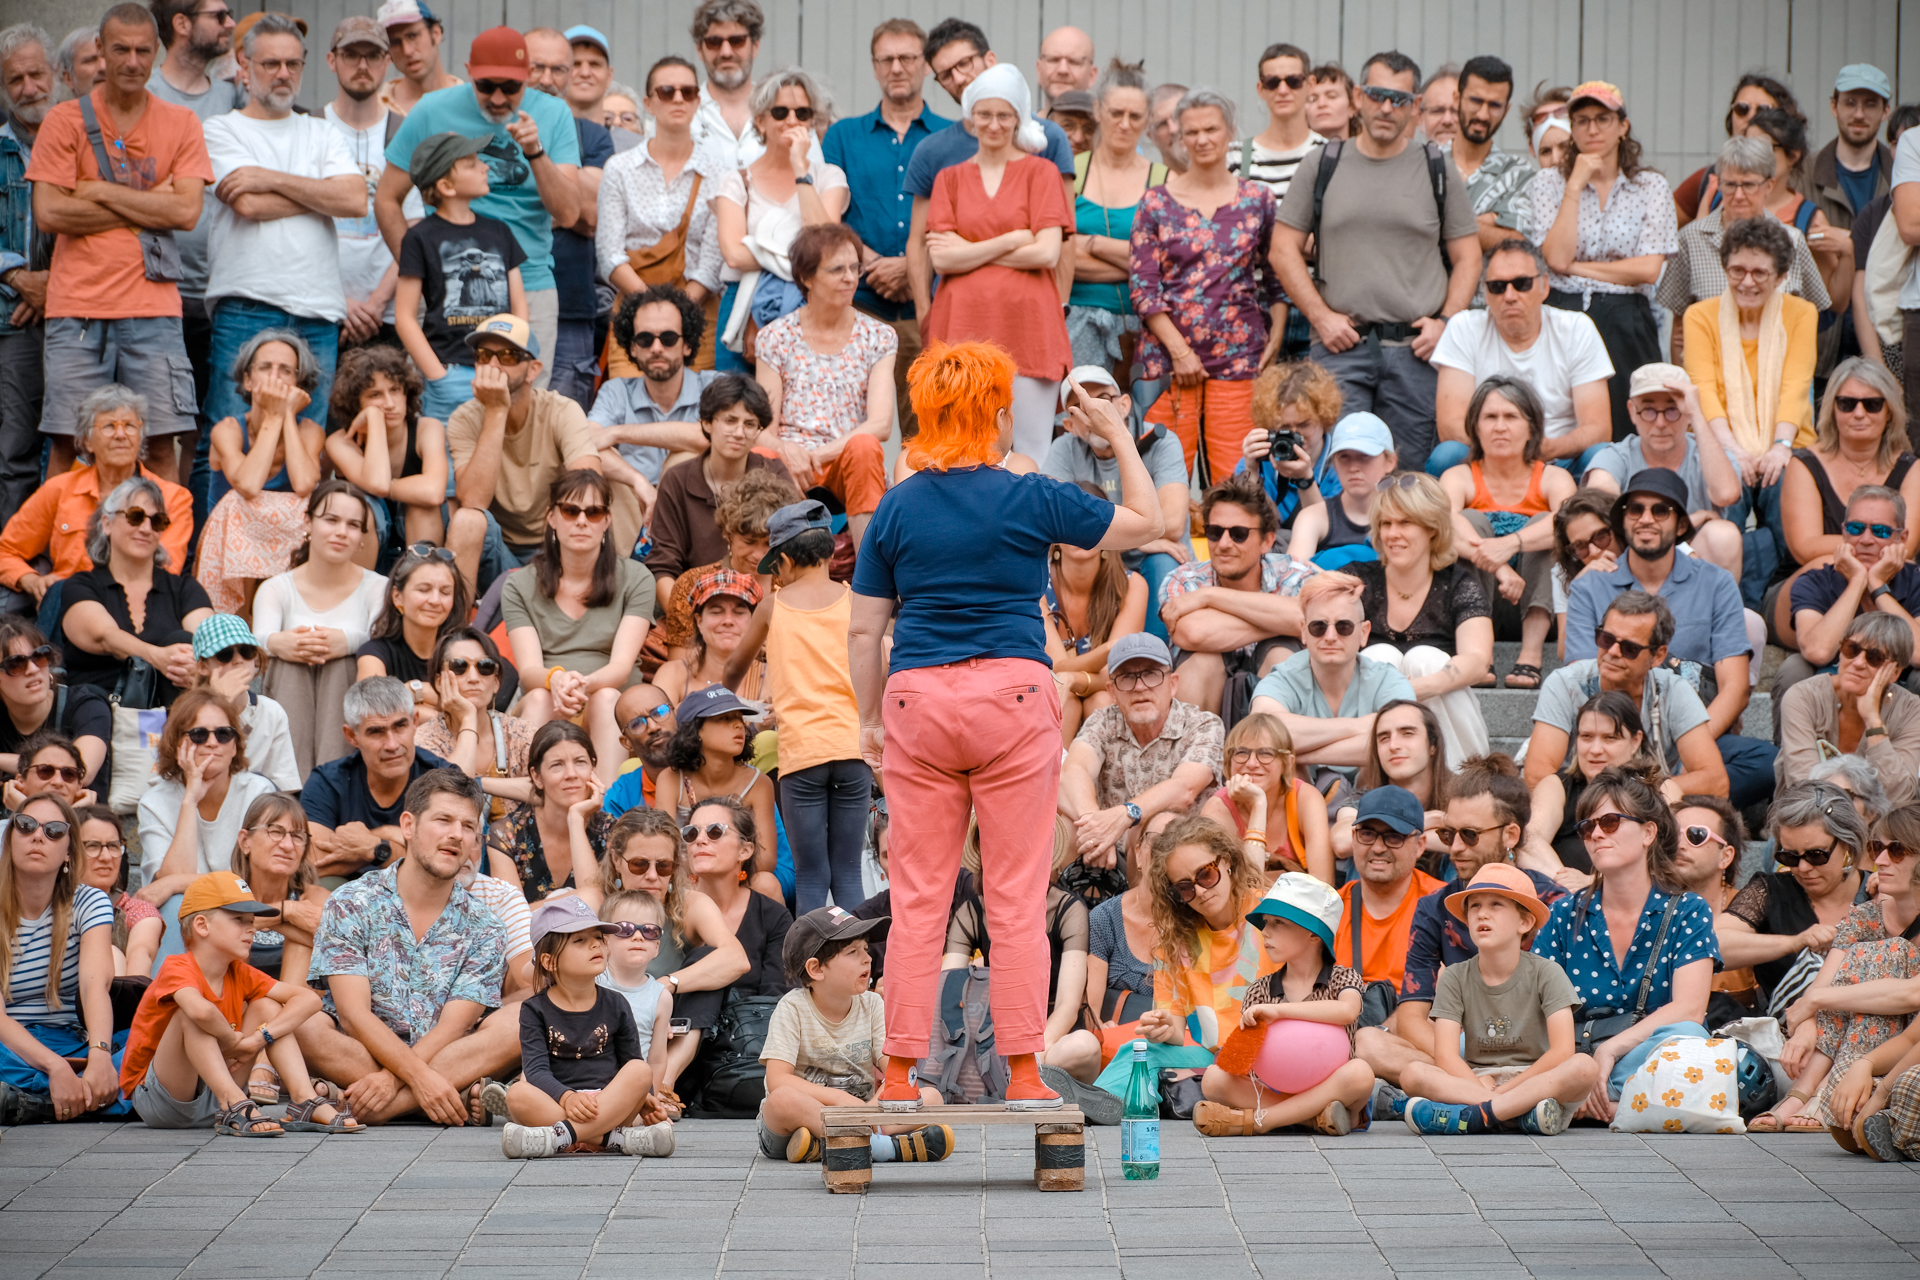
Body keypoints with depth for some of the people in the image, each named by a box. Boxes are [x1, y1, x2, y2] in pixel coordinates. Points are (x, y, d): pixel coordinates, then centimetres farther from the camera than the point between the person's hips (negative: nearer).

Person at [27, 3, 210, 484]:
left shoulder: (180, 124, 9)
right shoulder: (66, 121, 5)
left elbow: (187, 211, -3)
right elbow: (48, 213, -6)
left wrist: (101, 192, -5)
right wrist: (149, 204, -5)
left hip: (152, 305, 1)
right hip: (77, 305, -1)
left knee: (162, 444, -3)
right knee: (68, 443, -2)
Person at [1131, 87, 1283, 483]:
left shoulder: (1257, 200, 10)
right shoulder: (1156, 204, 4)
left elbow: (1277, 279, 14)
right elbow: (1143, 289, 0)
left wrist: (1275, 339, 1)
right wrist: (1179, 351, -7)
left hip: (1239, 358, 1)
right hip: (1168, 355, -1)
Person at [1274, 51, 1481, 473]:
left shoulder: (1438, 170, 8)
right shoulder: (1321, 166, 7)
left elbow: (1467, 256, 10)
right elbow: (1285, 249, 8)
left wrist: (1446, 321, -4)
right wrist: (1320, 316, -3)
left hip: (1415, 348, 0)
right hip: (1340, 344, 0)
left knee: (1411, 470, 2)